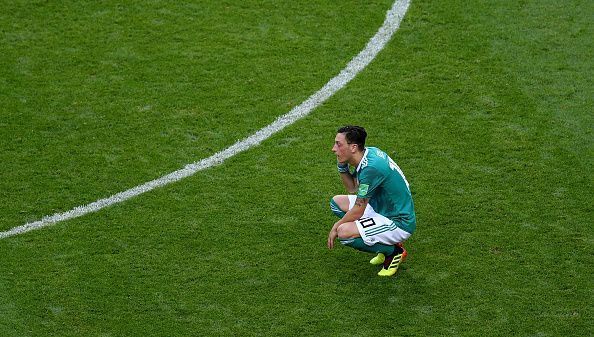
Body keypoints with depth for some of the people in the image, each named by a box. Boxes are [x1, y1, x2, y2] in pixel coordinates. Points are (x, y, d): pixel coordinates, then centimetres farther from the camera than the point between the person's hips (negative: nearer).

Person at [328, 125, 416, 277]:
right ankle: (385, 244, 14)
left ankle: (394, 251, -2)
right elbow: (352, 189, 15)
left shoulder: (371, 167, -27)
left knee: (344, 232, -27)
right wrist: (342, 166, -1)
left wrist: (336, 227, -4)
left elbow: (357, 212, -20)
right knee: (337, 201, 13)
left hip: (400, 223, -10)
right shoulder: (369, 152, 0)